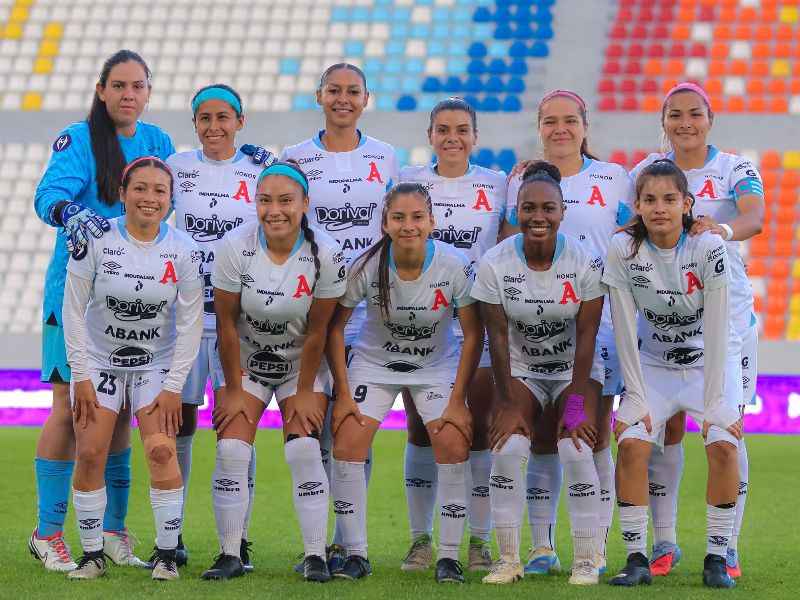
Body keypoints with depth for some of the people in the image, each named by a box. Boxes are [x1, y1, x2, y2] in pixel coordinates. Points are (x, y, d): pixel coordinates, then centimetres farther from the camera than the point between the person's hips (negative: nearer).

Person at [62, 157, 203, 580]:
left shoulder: (183, 251, -11)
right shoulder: (97, 240, -14)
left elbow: (191, 323, -6)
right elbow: (73, 310, -8)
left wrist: (174, 387, -9)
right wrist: (81, 376, -9)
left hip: (157, 365, 0)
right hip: (99, 360, 0)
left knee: (161, 452, -14)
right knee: (90, 454, -7)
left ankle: (166, 554, -4)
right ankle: (92, 555, 5)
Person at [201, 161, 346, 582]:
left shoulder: (325, 255, -20)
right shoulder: (235, 247, -19)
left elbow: (316, 330, -12)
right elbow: (227, 324, -12)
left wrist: (304, 392, -8)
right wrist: (234, 390, -8)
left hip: (302, 365, -1)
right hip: (245, 363, 1)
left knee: (304, 452, -13)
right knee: (230, 451, -11)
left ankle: (315, 555, -7)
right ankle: (230, 555, -3)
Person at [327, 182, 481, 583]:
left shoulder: (454, 265, -23)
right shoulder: (366, 266, -23)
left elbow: (473, 334, -12)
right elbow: (334, 327, -10)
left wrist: (457, 400, -14)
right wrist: (343, 394, -12)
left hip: (436, 365, 0)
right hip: (374, 363, 0)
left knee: (454, 447, -18)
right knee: (346, 447, -15)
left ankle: (449, 557, -6)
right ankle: (356, 555, -3)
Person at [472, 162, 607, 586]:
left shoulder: (585, 262, -16)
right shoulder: (494, 264, -13)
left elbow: (586, 336, -14)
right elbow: (497, 336, -9)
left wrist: (575, 404, -17)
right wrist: (508, 403, -12)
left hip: (576, 370, -1)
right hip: (520, 369, 1)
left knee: (577, 451, -20)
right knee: (508, 448, -19)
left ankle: (587, 561, -7)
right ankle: (508, 560, -9)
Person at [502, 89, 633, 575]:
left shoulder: (614, 179, 7)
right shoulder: (522, 181, 11)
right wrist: (522, 201, -3)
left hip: (597, 320, -1)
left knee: (594, 438, -1)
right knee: (542, 438, 2)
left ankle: (596, 549, 3)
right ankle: (543, 548, 8)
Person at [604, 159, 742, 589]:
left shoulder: (708, 248, -21)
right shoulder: (623, 249, -16)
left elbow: (716, 331, -20)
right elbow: (625, 331, -11)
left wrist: (714, 403, -22)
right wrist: (636, 397, -13)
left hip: (712, 361, -2)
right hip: (654, 363, 2)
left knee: (722, 445, -22)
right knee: (631, 444, -19)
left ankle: (716, 558, -10)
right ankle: (636, 559, -9)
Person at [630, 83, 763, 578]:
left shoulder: (736, 170, 0)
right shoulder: (647, 171, 7)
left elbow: (755, 218, -19)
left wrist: (722, 229, -41)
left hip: (727, 312, -1)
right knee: (665, 426, -1)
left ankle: (727, 547, 4)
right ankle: (665, 542, 9)